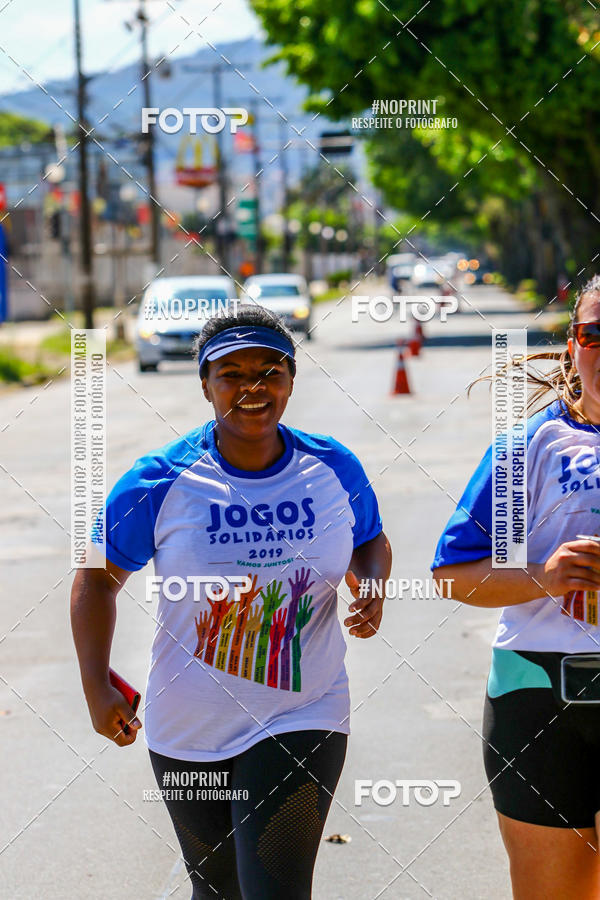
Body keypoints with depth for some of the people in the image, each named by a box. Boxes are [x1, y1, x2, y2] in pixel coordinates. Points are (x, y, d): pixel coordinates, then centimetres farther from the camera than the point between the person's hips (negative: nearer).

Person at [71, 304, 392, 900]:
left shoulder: (334, 469, -3)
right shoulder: (160, 482, -10)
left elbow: (370, 541, 16)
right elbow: (98, 576, 0)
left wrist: (372, 587, -7)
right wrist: (97, 688, -9)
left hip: (301, 720, 0)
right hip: (188, 730, 1)